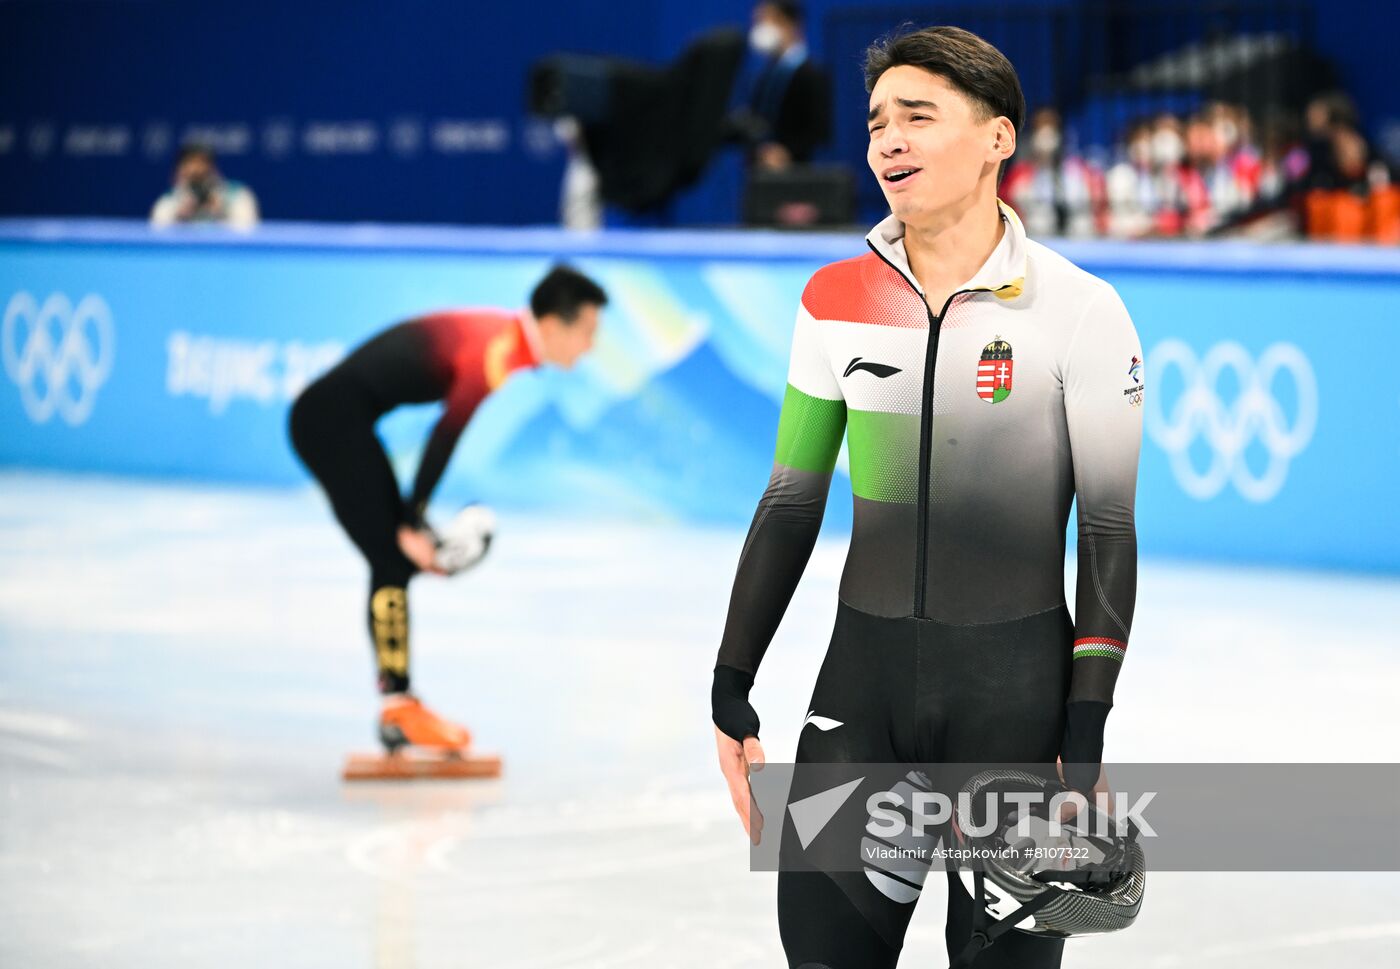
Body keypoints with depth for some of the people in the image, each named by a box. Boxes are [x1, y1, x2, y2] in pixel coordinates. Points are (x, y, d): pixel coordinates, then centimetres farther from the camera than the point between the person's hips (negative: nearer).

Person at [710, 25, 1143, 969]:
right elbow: (792, 503, 11)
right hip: (864, 671, 3)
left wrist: (1086, 739, -9)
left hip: (1018, 678, -3)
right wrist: (732, 690, 9)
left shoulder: (1080, 312, -7)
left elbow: (1109, 535, -5)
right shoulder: (839, 302, 3)